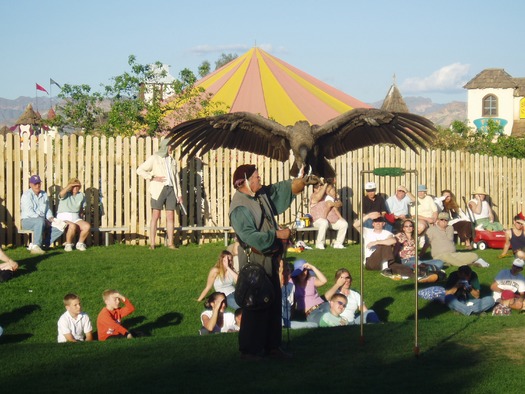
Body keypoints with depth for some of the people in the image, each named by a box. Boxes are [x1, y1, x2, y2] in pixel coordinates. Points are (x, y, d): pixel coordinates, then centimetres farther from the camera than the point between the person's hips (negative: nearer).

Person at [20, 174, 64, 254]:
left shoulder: (44, 195, 15)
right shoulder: (27, 195, -7)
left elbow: (48, 209, 20)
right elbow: (29, 212, -18)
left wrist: (50, 218, -3)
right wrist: (44, 220, -24)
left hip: (42, 221, 7)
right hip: (27, 220, -7)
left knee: (59, 228, -16)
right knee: (40, 221, -40)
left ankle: (35, 245, -18)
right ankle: (35, 247, -36)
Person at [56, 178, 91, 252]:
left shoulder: (81, 195, 14)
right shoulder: (66, 194, -1)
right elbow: (61, 194, -27)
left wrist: (80, 216, 7)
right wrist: (70, 185, -23)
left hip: (76, 218, 5)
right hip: (63, 218, -5)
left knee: (87, 226, -25)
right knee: (73, 226, -37)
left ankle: (80, 243, -3)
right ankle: (68, 245, -14)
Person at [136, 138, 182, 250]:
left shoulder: (172, 161, 19)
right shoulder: (154, 159, 3)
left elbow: (176, 178, 19)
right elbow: (140, 170, -1)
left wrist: (179, 194, 13)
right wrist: (153, 178, -10)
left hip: (171, 189, 5)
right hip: (158, 190, -5)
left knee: (170, 217, 2)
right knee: (155, 216, -6)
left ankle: (170, 243, 4)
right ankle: (152, 243, -6)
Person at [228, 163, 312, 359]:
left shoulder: (263, 194, 7)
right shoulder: (239, 207, -18)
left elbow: (281, 189, 23)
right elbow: (249, 235, -24)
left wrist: (302, 180, 12)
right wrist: (277, 235, -19)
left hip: (269, 258, 9)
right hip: (254, 261, -9)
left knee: (274, 303, 13)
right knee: (255, 305, -3)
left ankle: (272, 345, 22)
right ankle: (249, 349, 7)